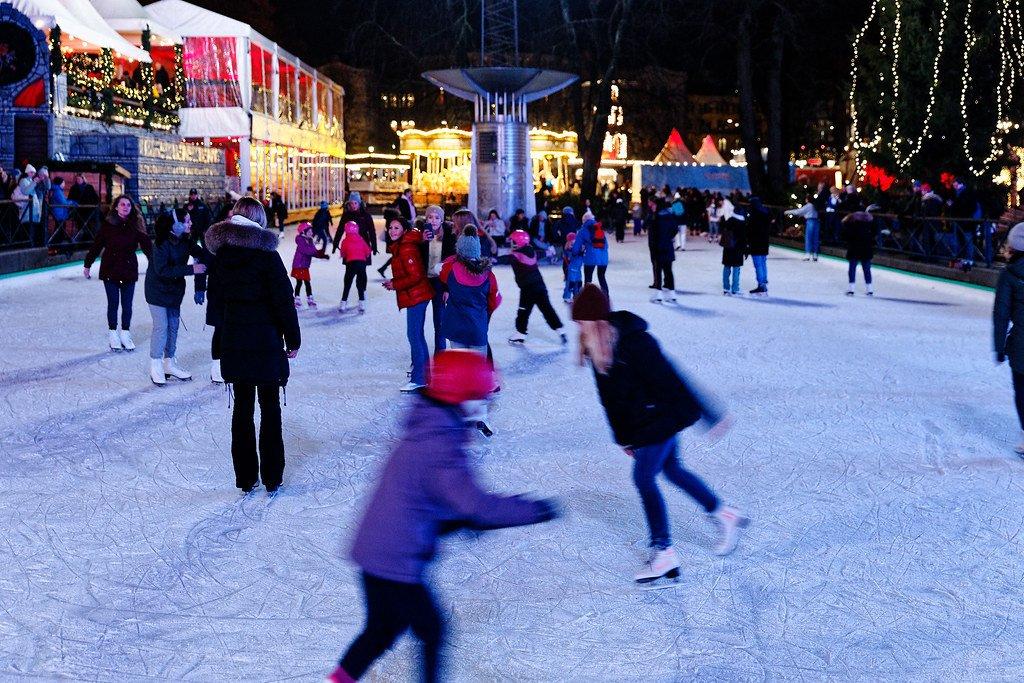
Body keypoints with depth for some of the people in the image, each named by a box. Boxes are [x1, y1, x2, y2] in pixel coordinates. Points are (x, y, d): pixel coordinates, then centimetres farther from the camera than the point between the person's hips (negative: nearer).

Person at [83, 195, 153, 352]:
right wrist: (87, 264, 6)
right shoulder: (108, 224, -6)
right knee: (113, 304, 6)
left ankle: (125, 333, 19)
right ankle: (113, 334, 18)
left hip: (129, 270, 1)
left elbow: (146, 245, -4)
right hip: (110, 270, -1)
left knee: (127, 305, 5)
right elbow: (96, 245, 1)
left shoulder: (136, 226, -2)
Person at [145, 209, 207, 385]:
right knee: (161, 326, -6)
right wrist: (191, 269, -32)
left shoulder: (185, 241, -4)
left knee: (173, 326, 10)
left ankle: (169, 364, 21)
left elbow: (200, 253, 6)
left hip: (175, 289, 7)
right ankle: (155, 367, 5)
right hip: (158, 290, -7)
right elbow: (162, 270, -30)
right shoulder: (162, 244, -24)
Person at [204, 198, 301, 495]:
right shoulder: (266, 254, -12)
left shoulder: (220, 255, 2)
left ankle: (246, 478, 15)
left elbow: (216, 299, 8)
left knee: (242, 406, 11)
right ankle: (272, 479, 10)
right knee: (270, 408, 6)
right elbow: (283, 300, -11)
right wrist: (293, 338, -2)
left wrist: (221, 335, 15)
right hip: (266, 341, -4)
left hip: (232, 341, 4)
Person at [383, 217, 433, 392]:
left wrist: (395, 285, -13)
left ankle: (418, 379, -8)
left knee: (414, 335, -10)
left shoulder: (407, 249, -18)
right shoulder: (400, 247, 14)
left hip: (415, 296, -11)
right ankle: (424, 370, 33)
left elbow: (415, 276, -23)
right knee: (417, 334, 20)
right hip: (415, 296, 11)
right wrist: (394, 282, 9)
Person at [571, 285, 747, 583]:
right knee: (672, 470, 18)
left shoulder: (633, 344, -28)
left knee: (643, 477, -9)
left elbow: (670, 379, -26)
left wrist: (708, 416, -22)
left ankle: (664, 552, 2)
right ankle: (725, 515, 36)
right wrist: (623, 437, 14)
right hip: (641, 425, 9)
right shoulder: (597, 349, -2)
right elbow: (610, 399, 8)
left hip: (661, 419, -9)